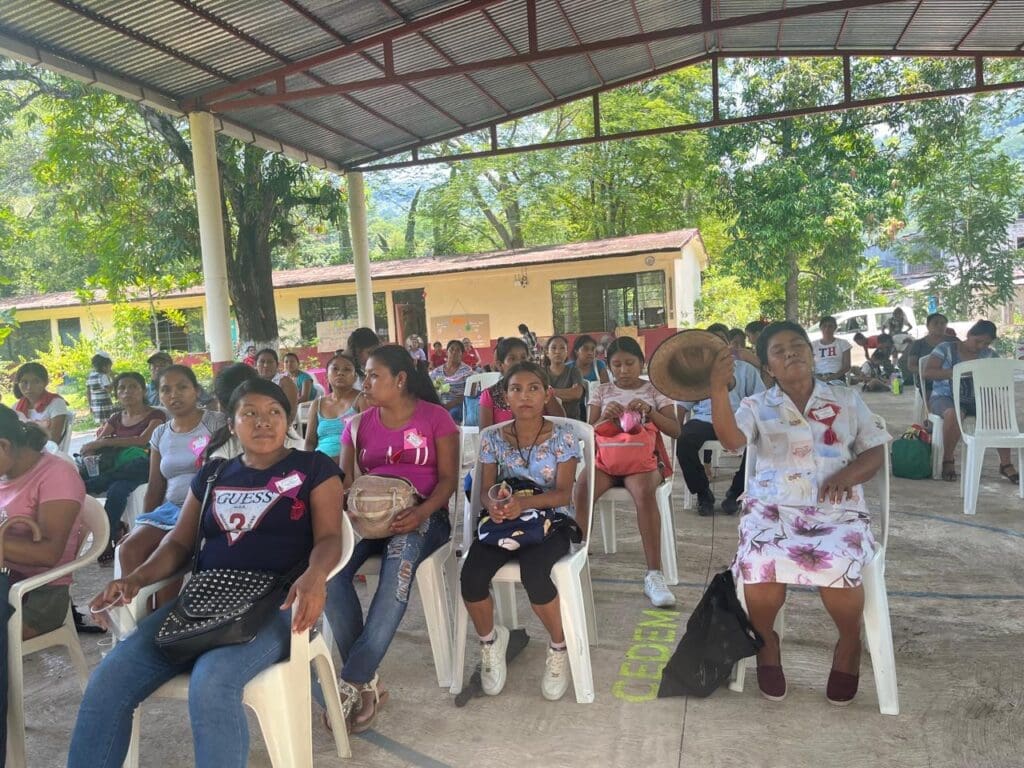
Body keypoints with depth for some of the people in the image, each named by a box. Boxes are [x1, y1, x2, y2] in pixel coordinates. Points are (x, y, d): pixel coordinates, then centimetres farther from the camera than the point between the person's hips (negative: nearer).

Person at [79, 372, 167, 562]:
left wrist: (104, 442, -17)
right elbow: (95, 445, 11)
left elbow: (143, 440, -13)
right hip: (115, 467, 5)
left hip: (140, 467, -5)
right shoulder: (116, 419, 22)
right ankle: (116, 529, -17)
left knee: (117, 489, -38)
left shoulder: (156, 415, 5)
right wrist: (89, 449, -14)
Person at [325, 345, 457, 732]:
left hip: (423, 515, -3)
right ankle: (368, 682, -19)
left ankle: (352, 683, -28)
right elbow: (345, 480, 10)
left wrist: (421, 512, -21)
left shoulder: (435, 417, 1)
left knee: (400, 561, -38)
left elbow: (448, 479, -2)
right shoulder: (359, 424, 13)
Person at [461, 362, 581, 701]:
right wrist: (493, 505, -21)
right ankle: (490, 640, 10)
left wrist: (524, 502, -27)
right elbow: (486, 489, 4)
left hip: (550, 520, -3)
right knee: (471, 576, -24)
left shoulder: (562, 437, -4)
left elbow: (564, 494, -9)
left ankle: (559, 648, 0)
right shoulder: (493, 439, 4)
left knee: (534, 575, -33)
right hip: (505, 520, 3)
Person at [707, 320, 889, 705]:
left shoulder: (847, 400, 16)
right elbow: (730, 439, -10)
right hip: (773, 507, -1)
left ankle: (850, 642, 6)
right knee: (762, 571, -31)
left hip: (837, 509, 1)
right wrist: (719, 389, -25)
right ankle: (766, 641, 4)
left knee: (840, 570, -30)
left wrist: (848, 474, -8)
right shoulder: (757, 406, 10)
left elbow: (875, 452, 14)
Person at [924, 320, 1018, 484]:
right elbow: (927, 373, -12)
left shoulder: (989, 354, 7)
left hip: (975, 400, 4)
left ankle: (1005, 463, -10)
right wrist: (954, 372, -26)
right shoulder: (946, 349, -3)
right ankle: (947, 461, -19)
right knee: (953, 413, -38)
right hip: (945, 398, -4)